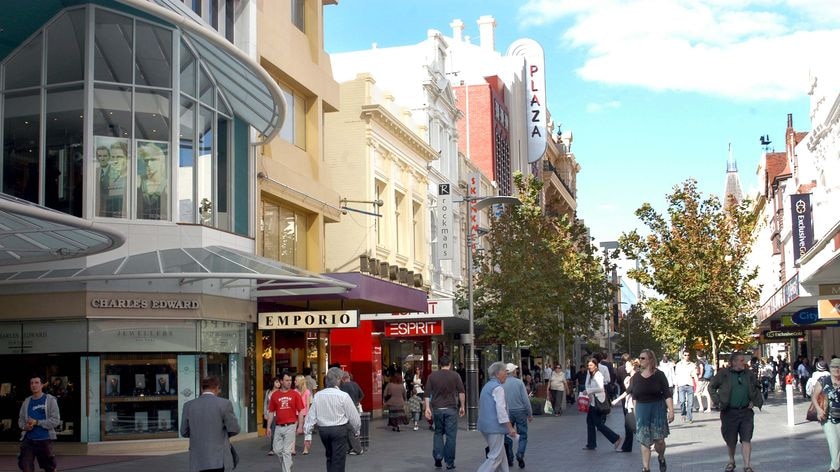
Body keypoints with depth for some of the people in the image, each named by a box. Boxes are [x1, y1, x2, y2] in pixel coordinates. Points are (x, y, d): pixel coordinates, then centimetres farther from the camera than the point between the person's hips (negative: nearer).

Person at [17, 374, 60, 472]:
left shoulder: (50, 400, -3)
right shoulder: (27, 401, 9)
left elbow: (56, 420, -10)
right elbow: (21, 419, 14)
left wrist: (37, 422, -17)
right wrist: (24, 426, -9)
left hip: (44, 440, -3)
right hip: (28, 440, 3)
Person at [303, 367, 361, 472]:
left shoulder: (318, 395, -2)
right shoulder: (343, 396, -12)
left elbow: (311, 416, -2)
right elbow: (353, 415, -6)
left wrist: (307, 434, 3)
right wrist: (357, 429, 11)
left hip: (323, 430, 4)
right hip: (339, 430, -4)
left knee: (329, 457, 22)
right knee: (338, 459, 2)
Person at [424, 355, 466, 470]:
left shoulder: (432, 376, 6)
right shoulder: (455, 376, 1)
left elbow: (427, 394, 1)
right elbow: (461, 392, -3)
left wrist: (427, 408, 0)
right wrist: (462, 406, 3)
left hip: (437, 408, 2)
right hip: (451, 408, -2)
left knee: (438, 432, 17)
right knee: (451, 435, 4)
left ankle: (438, 456, 0)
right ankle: (449, 462, 5)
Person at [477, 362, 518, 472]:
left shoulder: (487, 386, 17)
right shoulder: (498, 388, -13)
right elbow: (501, 409, -21)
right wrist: (510, 427, -19)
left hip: (485, 425, 10)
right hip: (494, 426, -10)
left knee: (499, 454, 18)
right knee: (495, 457, -6)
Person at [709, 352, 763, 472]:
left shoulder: (749, 374, 5)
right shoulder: (723, 374, -5)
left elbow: (757, 388, 20)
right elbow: (711, 387, 3)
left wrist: (755, 401, 7)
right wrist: (718, 401, -7)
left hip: (746, 412, 2)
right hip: (729, 412, -1)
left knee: (746, 439, -5)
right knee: (730, 440, 11)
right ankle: (731, 461, 34)